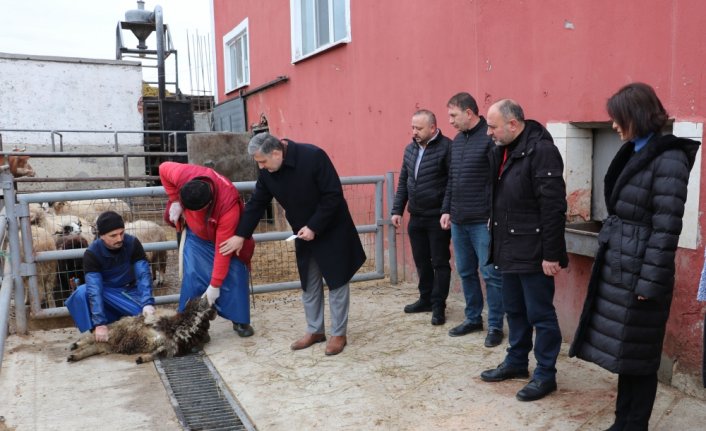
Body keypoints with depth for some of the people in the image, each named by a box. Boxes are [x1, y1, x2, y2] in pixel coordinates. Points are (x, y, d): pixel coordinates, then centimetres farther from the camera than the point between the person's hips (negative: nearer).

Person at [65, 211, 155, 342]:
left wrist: (147, 303, -39)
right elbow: (94, 289, -31)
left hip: (129, 291, 1)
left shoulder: (133, 243, -19)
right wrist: (100, 323, -40)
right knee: (81, 293, -32)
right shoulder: (92, 253, -23)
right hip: (106, 291, -1)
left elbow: (143, 273, -23)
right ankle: (95, 336, -20)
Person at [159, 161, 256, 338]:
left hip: (225, 237, -2)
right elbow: (163, 168, -9)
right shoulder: (183, 175, -36)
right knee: (192, 276, -7)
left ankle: (240, 321, 7)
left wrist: (215, 285, -29)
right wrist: (175, 201, -16)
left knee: (234, 275, -7)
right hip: (196, 235, 3)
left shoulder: (229, 205, -43)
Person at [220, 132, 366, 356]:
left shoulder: (313, 156, -26)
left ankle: (338, 334, 15)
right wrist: (241, 235, 3)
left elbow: (333, 195, -24)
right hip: (304, 234, 6)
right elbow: (256, 204, 4)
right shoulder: (267, 172, -7)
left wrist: (314, 227, -23)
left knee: (336, 282, 3)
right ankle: (315, 331, 27)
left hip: (332, 231, -6)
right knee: (309, 284, 12)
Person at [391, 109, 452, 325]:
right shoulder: (410, 149, 9)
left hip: (438, 218, -7)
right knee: (421, 261, 16)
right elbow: (403, 181, 14)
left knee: (440, 262, 3)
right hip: (416, 217, 7)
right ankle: (426, 299, 30)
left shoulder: (446, 147, -13)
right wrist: (397, 210, 12)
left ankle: (438, 305, 13)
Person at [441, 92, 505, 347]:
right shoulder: (457, 140, 14)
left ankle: (495, 326, 13)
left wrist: (495, 215, -17)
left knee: (491, 274, 1)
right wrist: (446, 210, 15)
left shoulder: (490, 137, -11)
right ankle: (473, 318, 29)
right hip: (458, 221, 8)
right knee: (465, 272, 15)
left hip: (483, 221, -8)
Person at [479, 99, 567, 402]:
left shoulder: (541, 150, -18)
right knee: (514, 310, 20)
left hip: (533, 252, -9)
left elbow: (553, 206, -21)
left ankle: (545, 375, 19)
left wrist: (551, 253, -21)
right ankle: (516, 362, 35)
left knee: (540, 314, 4)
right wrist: (495, 229, 16)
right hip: (508, 248, 9)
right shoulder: (502, 150, 9)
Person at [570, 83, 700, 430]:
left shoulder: (668, 160, -14)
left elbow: (665, 229, -17)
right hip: (617, 269, 8)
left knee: (637, 356, 5)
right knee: (623, 352, 17)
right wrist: (606, 263, 15)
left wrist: (649, 283, -17)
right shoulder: (633, 153, 11)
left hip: (638, 273, -8)